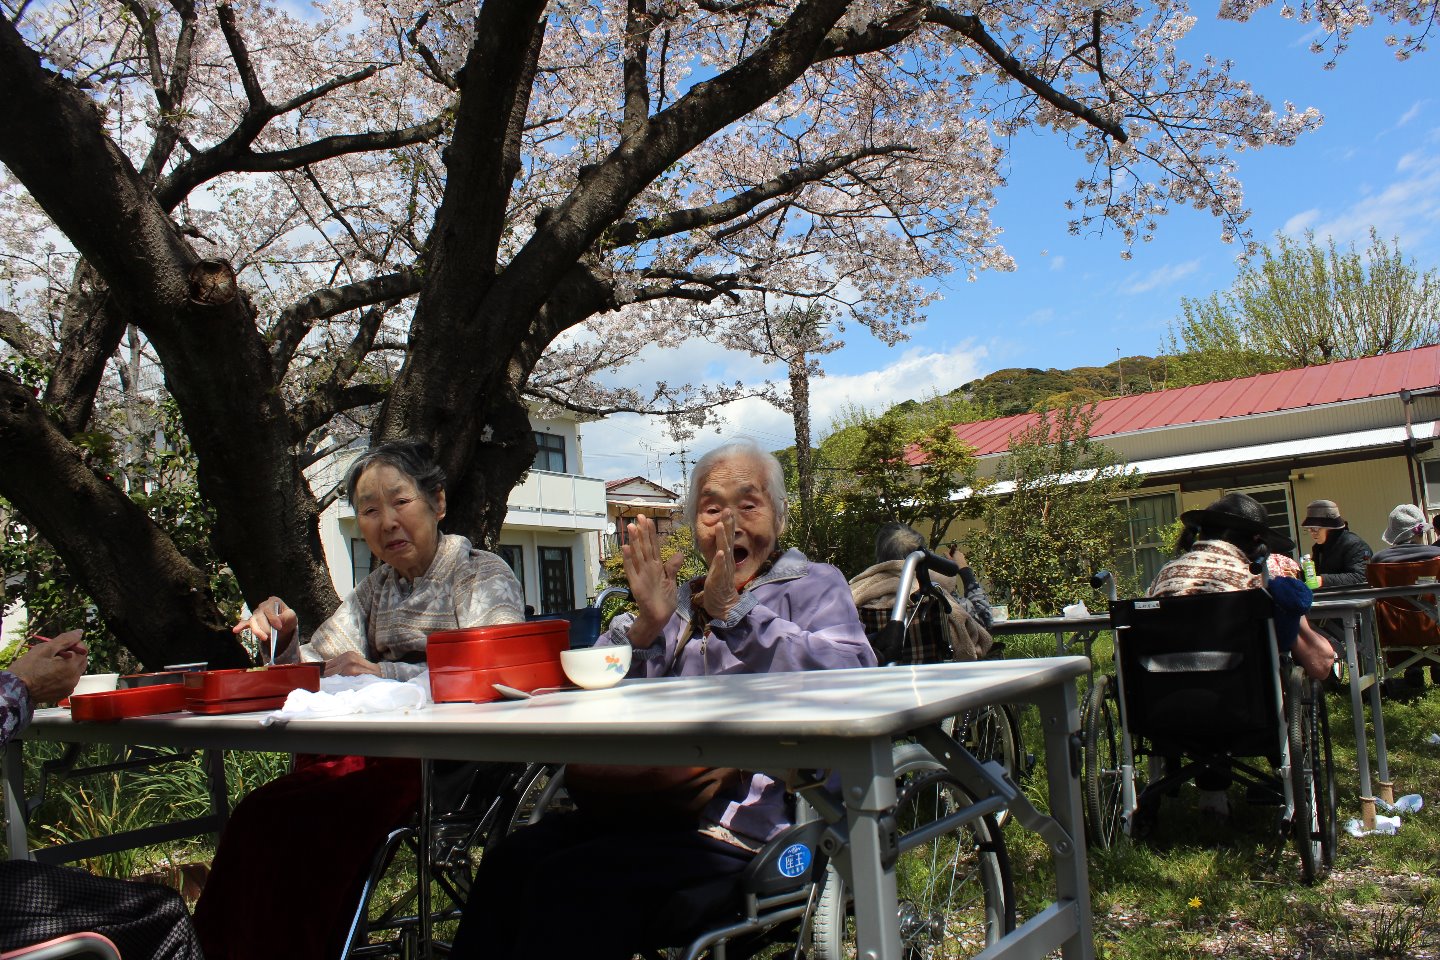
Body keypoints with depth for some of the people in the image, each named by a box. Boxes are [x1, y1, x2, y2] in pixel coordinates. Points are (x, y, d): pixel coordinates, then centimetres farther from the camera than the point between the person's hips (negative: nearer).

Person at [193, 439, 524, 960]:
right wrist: (285, 639, -1)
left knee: (284, 816, -26)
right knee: (258, 814, -20)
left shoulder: (483, 575, 1)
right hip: (375, 751, 6)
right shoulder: (376, 588, 23)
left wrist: (383, 674, -23)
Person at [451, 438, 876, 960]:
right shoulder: (677, 599, 23)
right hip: (644, 808, 5)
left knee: (573, 885, -27)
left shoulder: (813, 585, 10)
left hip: (747, 823, -5)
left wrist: (734, 612, -15)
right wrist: (645, 625, -6)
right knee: (510, 862, -21)